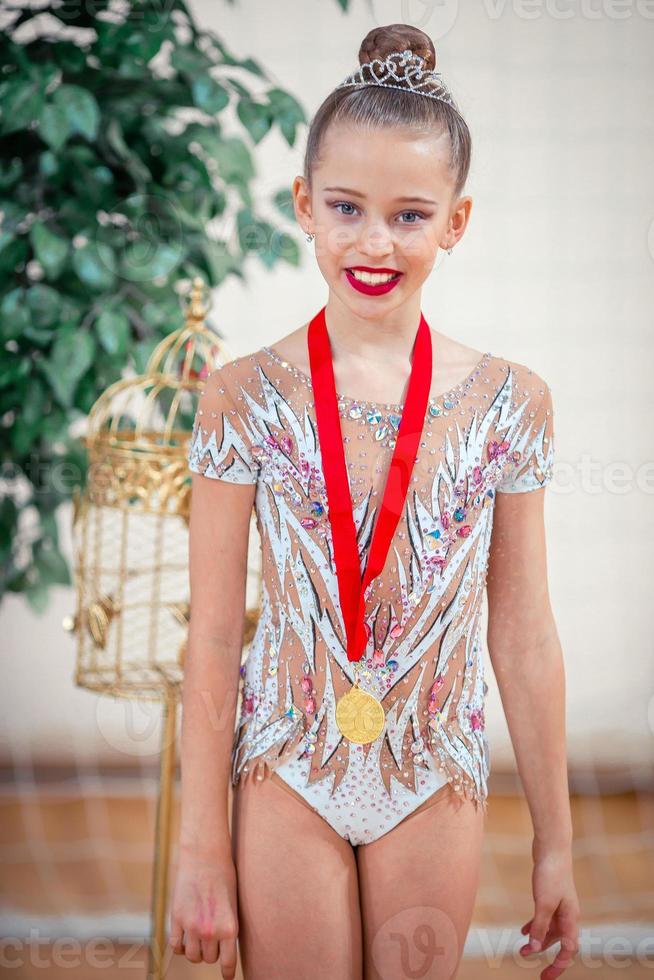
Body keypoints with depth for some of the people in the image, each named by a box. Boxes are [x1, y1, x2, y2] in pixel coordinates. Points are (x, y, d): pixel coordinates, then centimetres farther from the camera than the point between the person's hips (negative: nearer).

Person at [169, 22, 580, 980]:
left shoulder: (511, 404, -4)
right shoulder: (245, 398, -8)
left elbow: (526, 636, 1)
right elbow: (212, 637, -6)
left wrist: (556, 842, 3)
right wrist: (201, 849, -6)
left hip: (436, 777, 1)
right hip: (287, 770, -1)